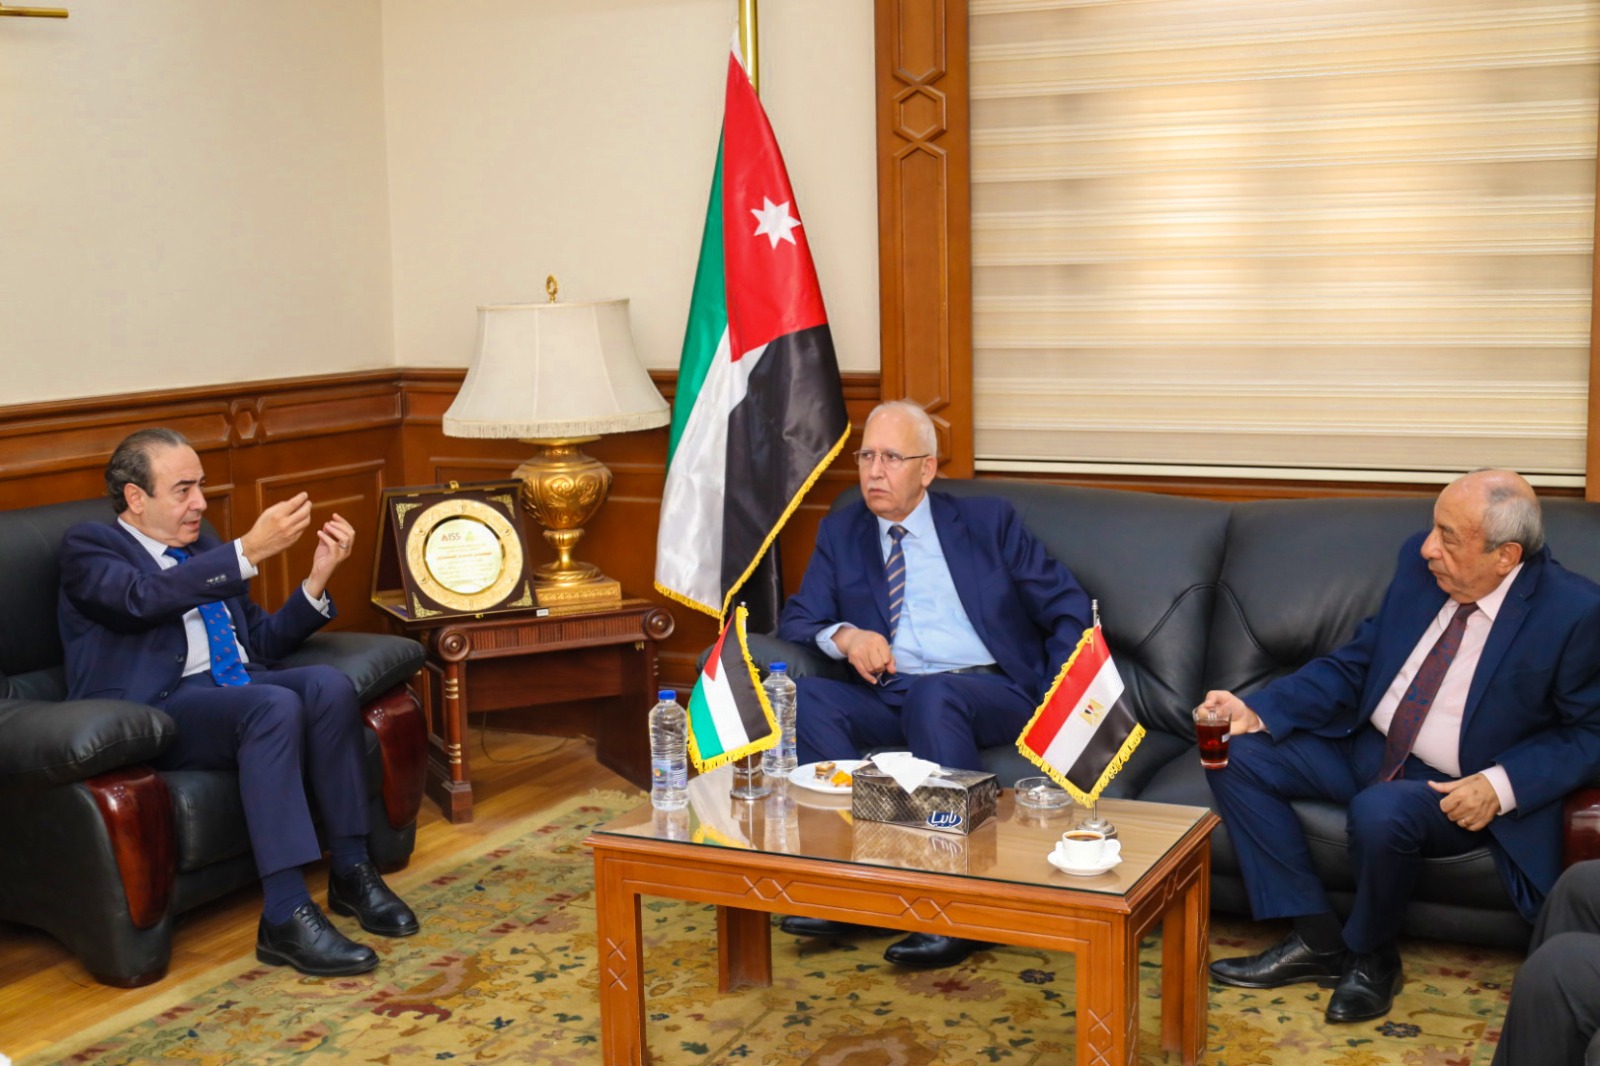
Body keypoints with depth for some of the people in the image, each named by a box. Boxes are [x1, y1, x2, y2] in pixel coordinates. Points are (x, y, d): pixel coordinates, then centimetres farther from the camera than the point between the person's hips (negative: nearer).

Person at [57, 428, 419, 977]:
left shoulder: (203, 549, 23)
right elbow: (144, 598, -21)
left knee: (328, 684, -24)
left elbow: (262, 641, 21)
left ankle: (351, 871, -17)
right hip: (158, 711, -6)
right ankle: (286, 918, -36)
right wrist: (249, 550, -28)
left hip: (236, 691, 7)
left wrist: (317, 578, 5)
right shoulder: (88, 546, 2)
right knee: (275, 705, -34)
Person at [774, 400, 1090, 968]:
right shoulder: (840, 533, 18)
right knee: (802, 697, -26)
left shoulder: (988, 522, 11)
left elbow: (1069, 609, 8)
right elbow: (797, 618, 11)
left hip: (990, 695, -3)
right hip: (891, 699, 3)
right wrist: (843, 636, -13)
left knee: (932, 695, -38)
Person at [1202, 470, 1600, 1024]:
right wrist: (1258, 712, -9)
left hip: (1460, 792, -6)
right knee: (1237, 759, -10)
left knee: (1379, 812, -36)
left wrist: (1503, 785, -24)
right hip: (1368, 746, 6)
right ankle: (1317, 938, -4)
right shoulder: (1420, 561, -4)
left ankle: (1369, 956, -4)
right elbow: (1354, 664, 4)